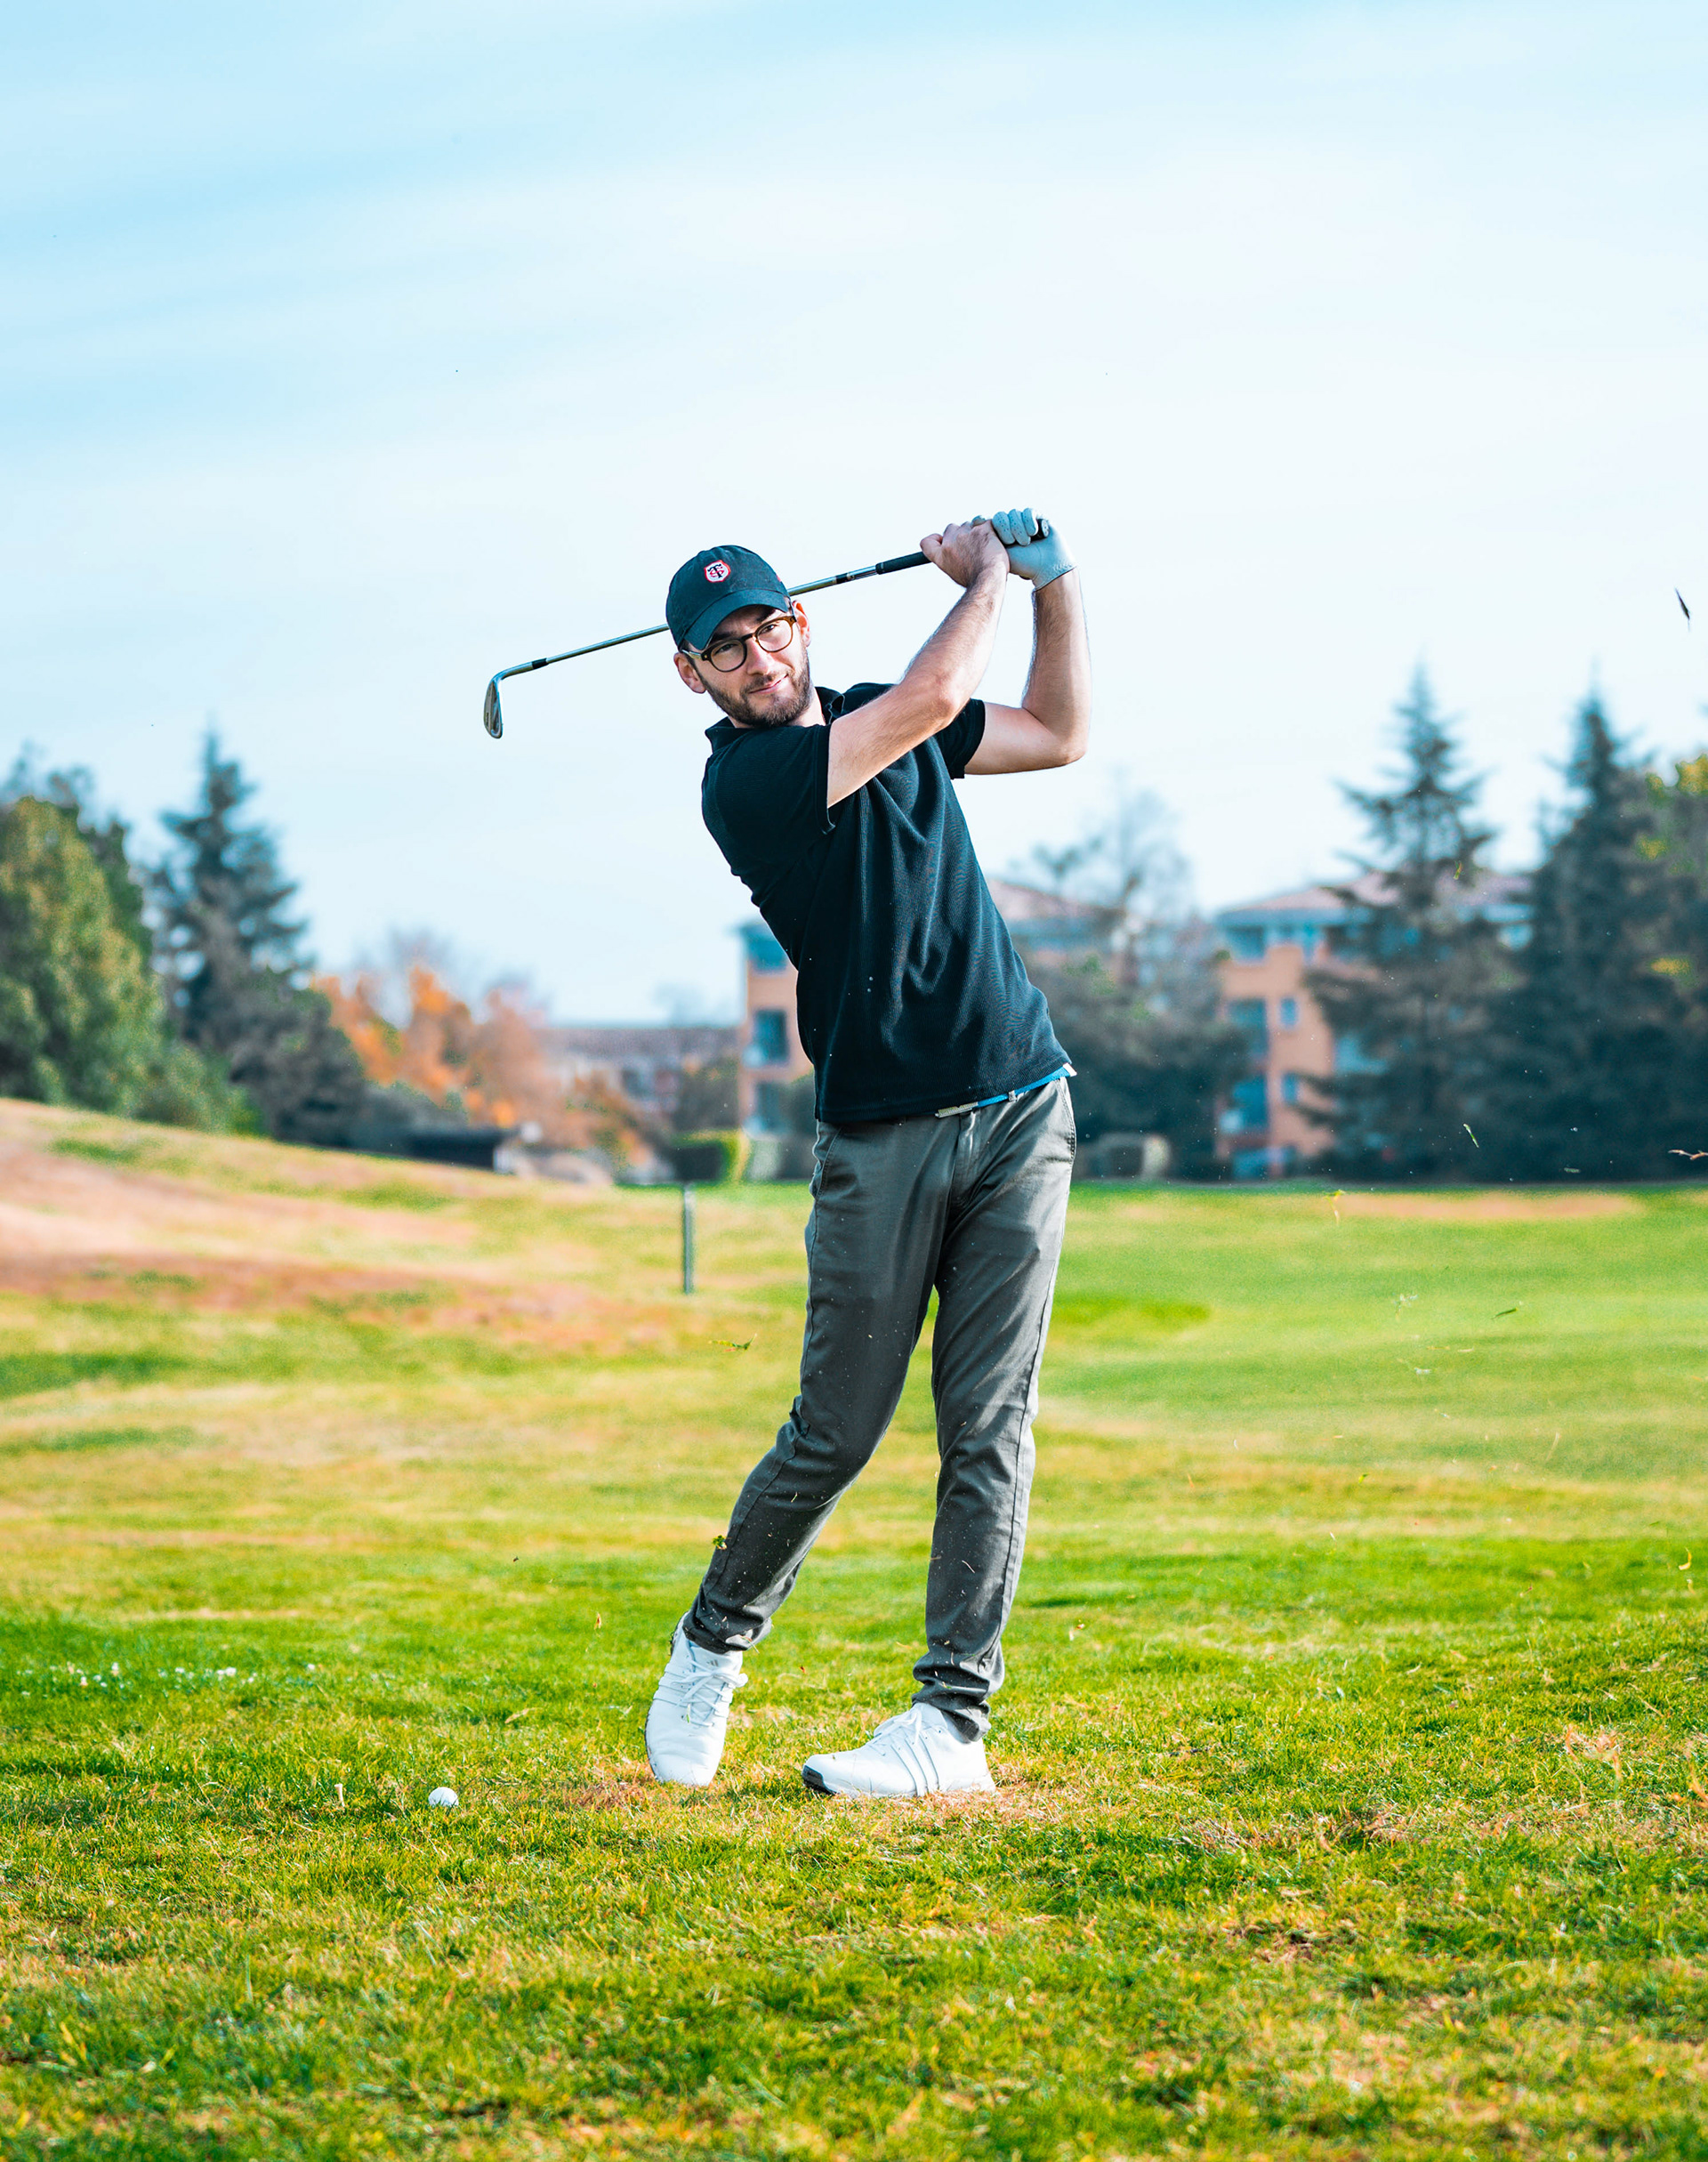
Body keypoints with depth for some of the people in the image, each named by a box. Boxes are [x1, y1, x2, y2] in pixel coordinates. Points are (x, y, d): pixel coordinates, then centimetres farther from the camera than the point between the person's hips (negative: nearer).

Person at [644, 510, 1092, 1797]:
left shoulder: (877, 721, 13)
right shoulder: (743, 779, -10)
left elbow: (1059, 733, 26)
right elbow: (935, 698, -19)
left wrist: (1056, 582, 14)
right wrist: (986, 579, -1)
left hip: (1020, 1111, 4)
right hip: (881, 1138, -4)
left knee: (987, 1428, -3)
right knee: (835, 1435, 0)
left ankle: (956, 1720, -2)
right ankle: (715, 1645, 25)